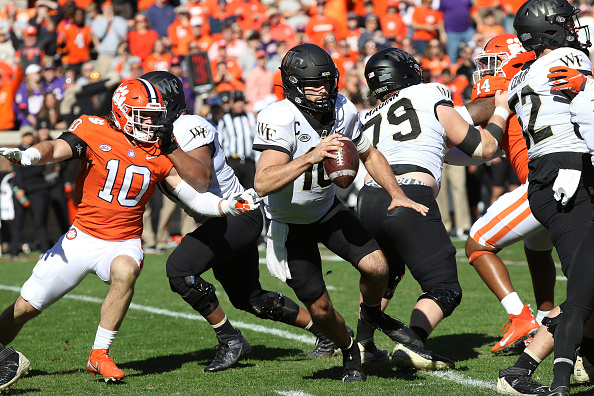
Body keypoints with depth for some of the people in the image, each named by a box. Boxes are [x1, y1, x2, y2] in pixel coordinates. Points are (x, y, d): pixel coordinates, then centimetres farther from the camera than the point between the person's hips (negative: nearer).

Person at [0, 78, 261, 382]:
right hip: (82, 236, -1)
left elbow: (197, 193, 2)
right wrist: (29, 155, -45)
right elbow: (57, 149, -24)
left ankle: (99, 355, -22)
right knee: (25, 307, 0)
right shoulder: (95, 131, -8)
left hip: (124, 241, 1)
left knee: (125, 271, -35)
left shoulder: (159, 152, 0)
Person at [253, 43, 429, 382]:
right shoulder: (281, 120, -31)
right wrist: (311, 156, -51)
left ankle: (372, 313, 19)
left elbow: (369, 154, 9)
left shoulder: (343, 111, -12)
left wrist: (398, 195, 1)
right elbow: (263, 183, -44)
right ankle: (349, 351, 28)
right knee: (320, 308, -4)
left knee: (376, 267, -16)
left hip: (328, 209, 4)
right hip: (291, 223, -4)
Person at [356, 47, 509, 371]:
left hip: (369, 199, 5)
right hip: (410, 201, -5)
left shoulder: (369, 121, 24)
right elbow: (483, 149, 15)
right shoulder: (431, 97, 13)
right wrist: (500, 112, 31)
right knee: (444, 289, 3)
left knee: (383, 275, 32)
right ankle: (411, 343, -19)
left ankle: (361, 343, 25)